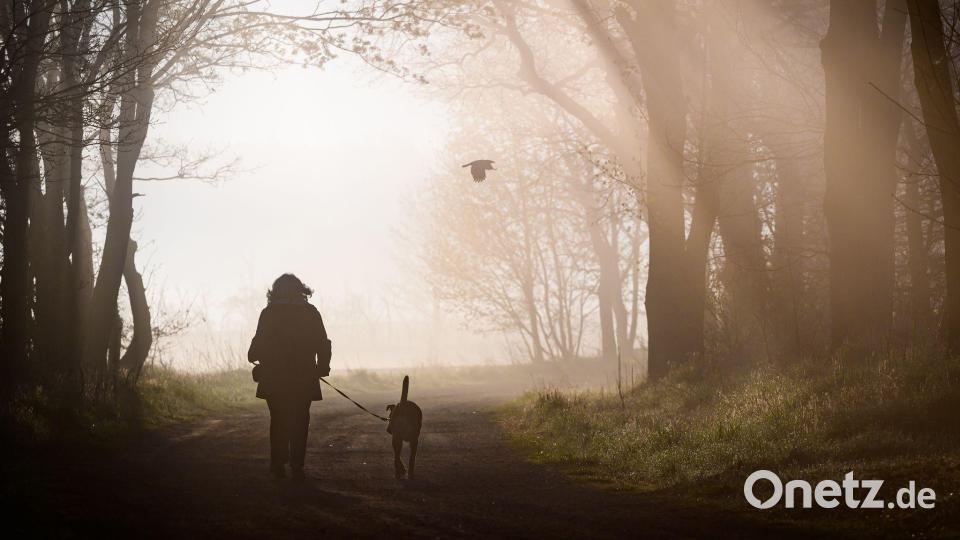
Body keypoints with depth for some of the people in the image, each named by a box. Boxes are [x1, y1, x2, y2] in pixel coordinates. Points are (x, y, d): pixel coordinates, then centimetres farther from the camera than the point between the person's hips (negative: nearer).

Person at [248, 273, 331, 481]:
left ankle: (278, 464, 9)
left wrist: (253, 356, 12)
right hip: (304, 378, 0)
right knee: (299, 422, 5)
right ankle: (297, 466, -1)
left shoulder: (269, 313, -4)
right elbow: (323, 343, 1)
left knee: (278, 421, 12)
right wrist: (322, 367, 11)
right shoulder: (310, 312, 1)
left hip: (274, 380, 0)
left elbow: (260, 342, -6)